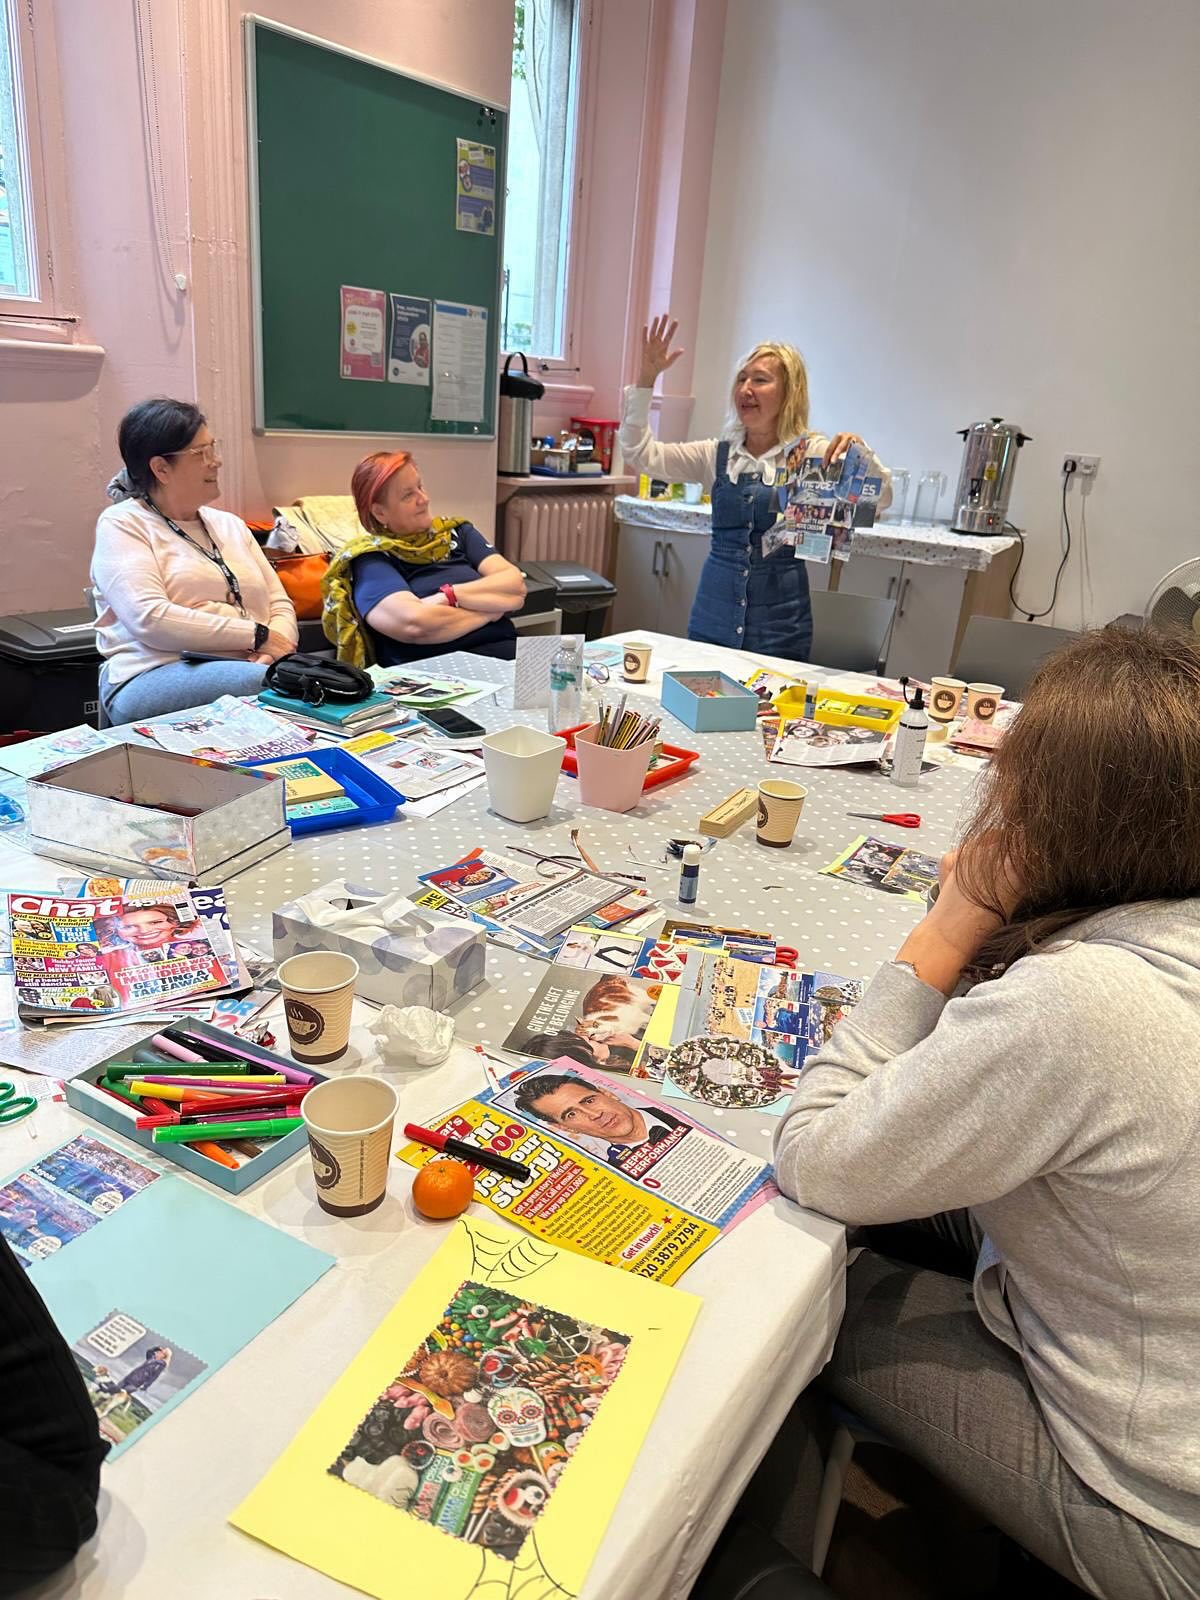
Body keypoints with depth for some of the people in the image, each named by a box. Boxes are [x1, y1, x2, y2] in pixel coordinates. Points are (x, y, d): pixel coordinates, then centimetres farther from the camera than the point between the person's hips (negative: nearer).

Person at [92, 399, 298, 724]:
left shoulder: (229, 525, 24)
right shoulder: (121, 525, 4)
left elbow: (279, 603, 18)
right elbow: (150, 619, -12)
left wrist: (277, 649, -7)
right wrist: (258, 635, -13)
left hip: (250, 665, 6)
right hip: (154, 677, -6)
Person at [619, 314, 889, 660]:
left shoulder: (812, 453, -1)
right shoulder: (718, 455, 8)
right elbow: (639, 454, -1)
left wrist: (859, 450, -27)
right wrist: (646, 378, -7)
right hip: (712, 620, 3)